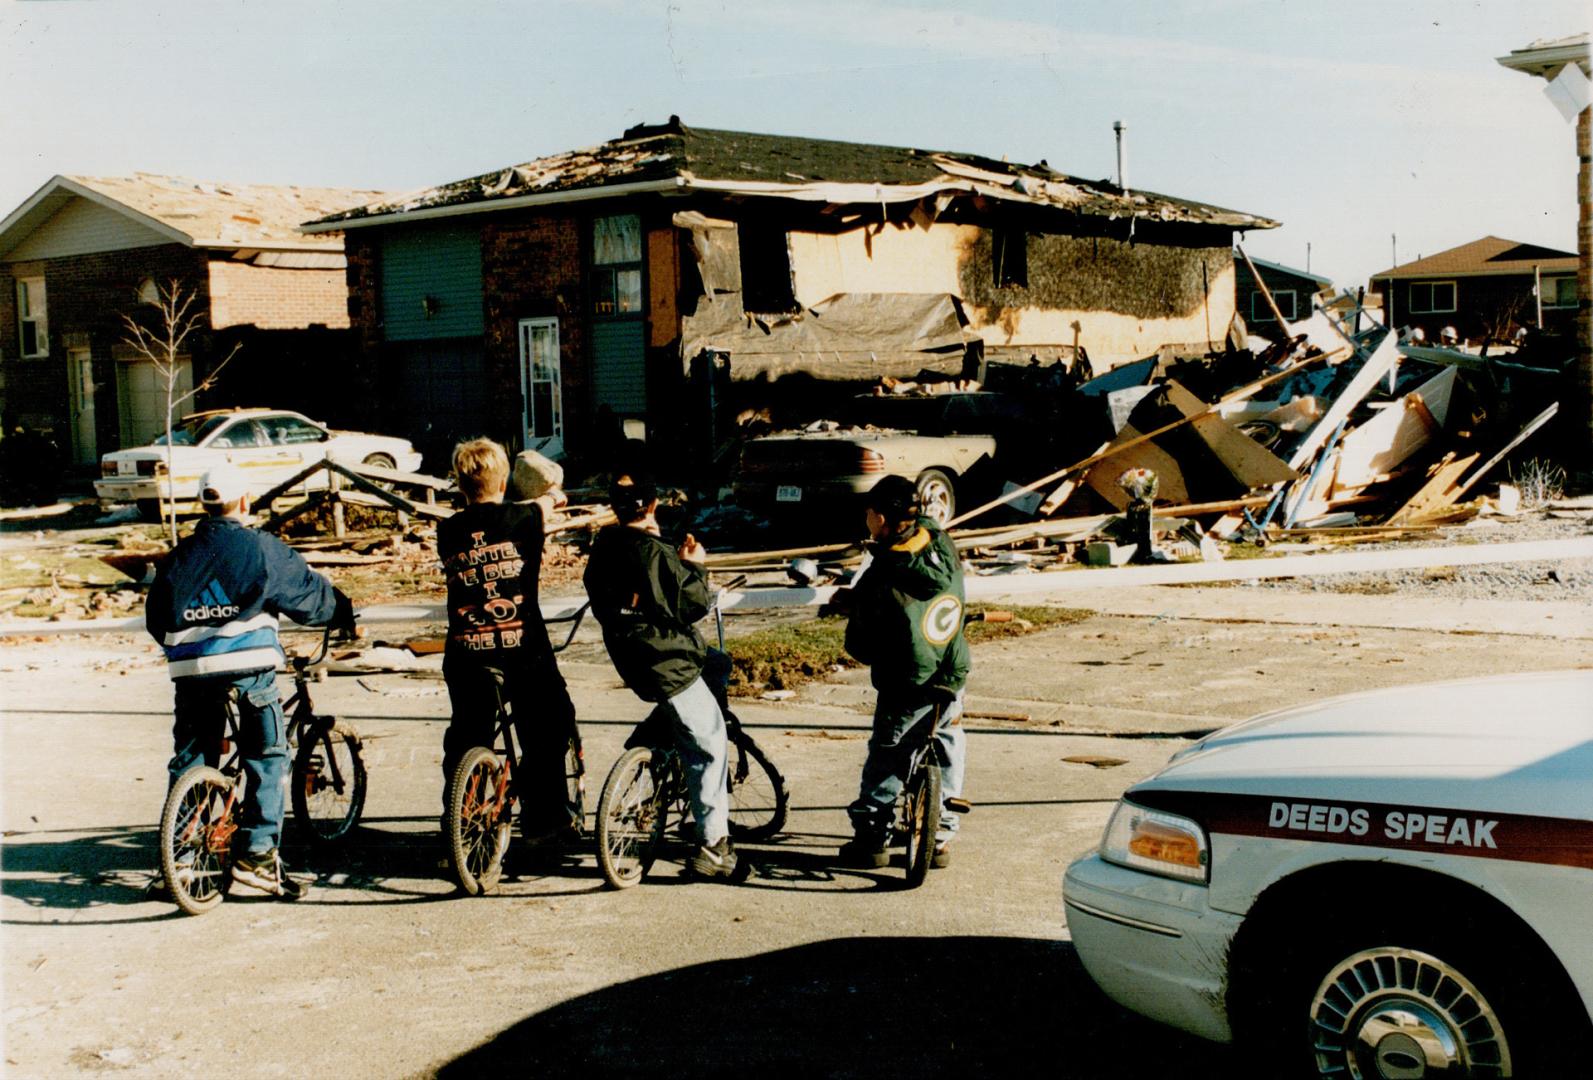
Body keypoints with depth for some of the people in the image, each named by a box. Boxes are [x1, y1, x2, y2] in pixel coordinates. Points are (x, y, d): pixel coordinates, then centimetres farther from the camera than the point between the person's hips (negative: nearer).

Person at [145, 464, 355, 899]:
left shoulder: (179, 556, 13)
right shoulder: (261, 548, 1)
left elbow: (155, 618, 20)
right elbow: (309, 592, 7)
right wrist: (344, 615, 25)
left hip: (190, 670, 4)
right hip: (248, 666, -4)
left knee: (188, 763, 13)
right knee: (267, 760, 3)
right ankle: (257, 855, -3)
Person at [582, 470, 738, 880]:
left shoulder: (603, 549, 4)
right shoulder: (655, 552, -19)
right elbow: (693, 605, -16)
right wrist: (694, 566, 1)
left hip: (629, 657, 8)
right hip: (667, 664, -8)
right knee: (709, 747, 0)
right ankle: (712, 844, -1)